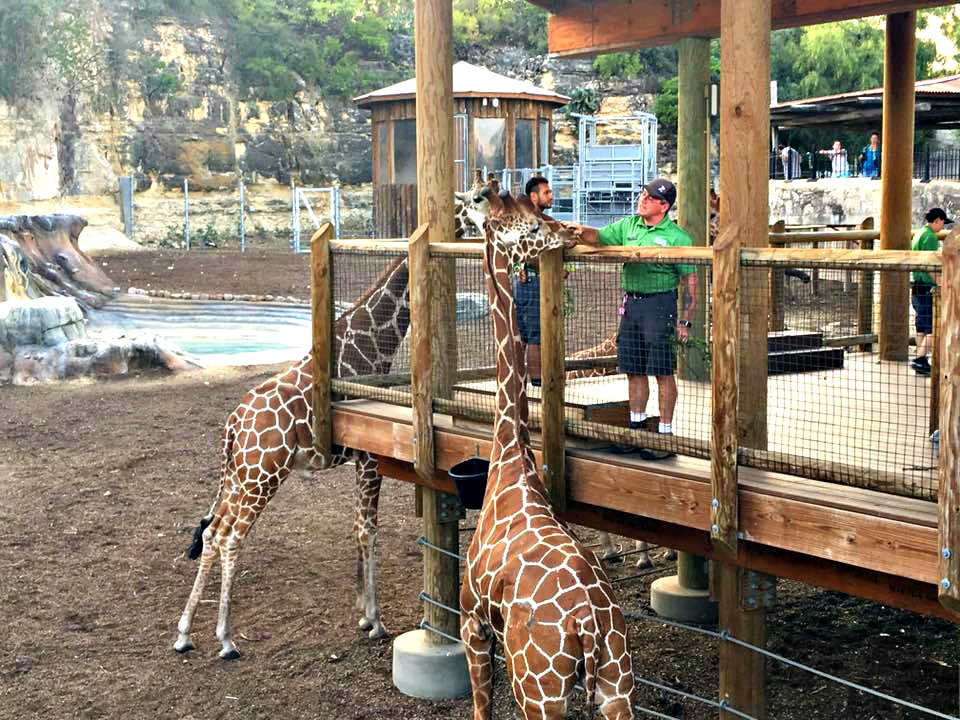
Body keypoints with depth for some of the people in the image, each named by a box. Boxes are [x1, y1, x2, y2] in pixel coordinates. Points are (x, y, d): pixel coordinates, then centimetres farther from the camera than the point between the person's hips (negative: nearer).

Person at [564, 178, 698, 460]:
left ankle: (665, 432, 4)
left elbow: (690, 282, -7)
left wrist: (684, 321, -12)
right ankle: (637, 426, 24)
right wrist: (583, 232, -13)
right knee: (634, 370, 12)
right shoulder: (628, 225, 11)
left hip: (660, 303, -6)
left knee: (662, 372, -2)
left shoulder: (677, 237, -6)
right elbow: (598, 238, 12)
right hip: (631, 302, 6)